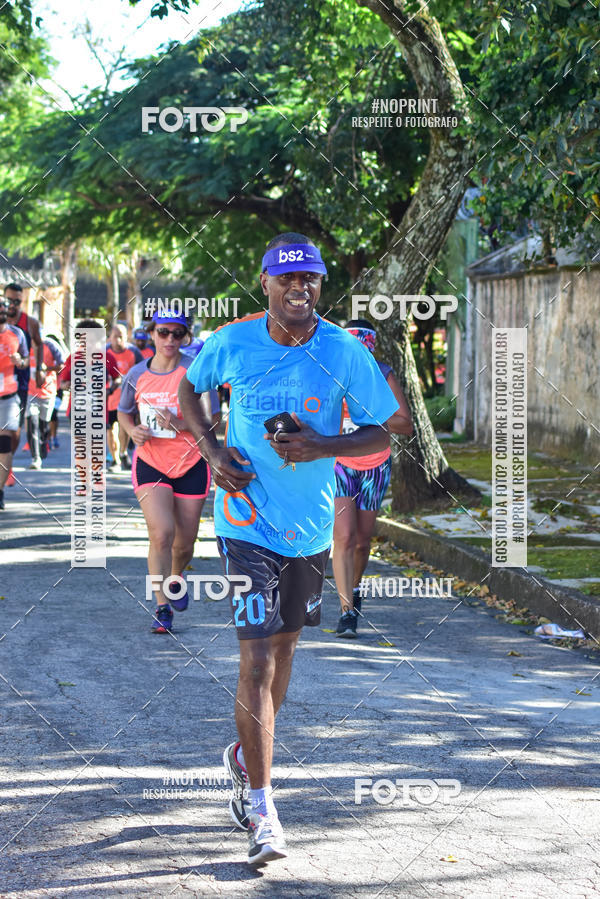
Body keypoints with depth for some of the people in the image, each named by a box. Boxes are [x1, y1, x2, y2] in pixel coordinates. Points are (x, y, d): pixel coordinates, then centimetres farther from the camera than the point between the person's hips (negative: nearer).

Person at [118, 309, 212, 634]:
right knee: (161, 533, -18)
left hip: (191, 465, 0)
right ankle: (162, 608, -10)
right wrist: (132, 430, -4)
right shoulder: (136, 375, 0)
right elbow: (124, 412, 17)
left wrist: (179, 424, -25)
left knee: (184, 543, 10)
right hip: (150, 463, 0)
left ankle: (176, 577, 45)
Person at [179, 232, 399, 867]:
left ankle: (245, 756, 43)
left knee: (284, 646, 18)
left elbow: (381, 434, -2)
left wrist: (322, 447, -20)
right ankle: (261, 806, -4)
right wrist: (211, 451, -5)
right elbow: (188, 389, 11)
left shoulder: (345, 353, -8)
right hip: (246, 523, -3)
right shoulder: (231, 344, -8)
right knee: (257, 660, -10)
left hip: (311, 525, 3)